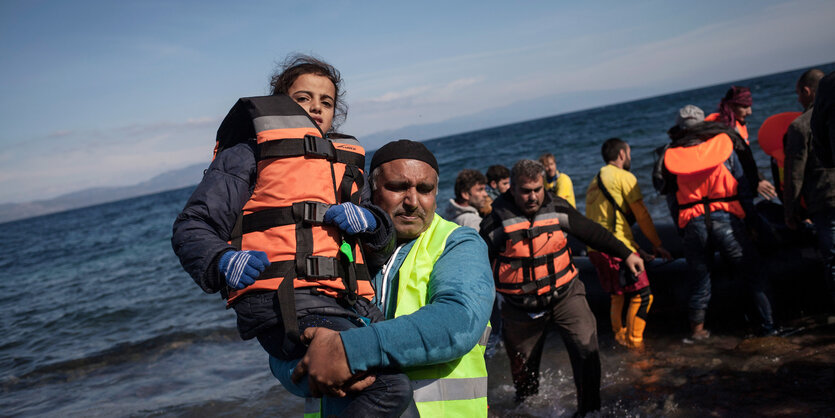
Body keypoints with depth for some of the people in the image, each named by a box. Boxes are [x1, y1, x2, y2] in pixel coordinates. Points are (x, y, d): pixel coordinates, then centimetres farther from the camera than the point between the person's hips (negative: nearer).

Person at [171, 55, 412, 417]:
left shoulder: (345, 164, 30)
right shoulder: (248, 156, 14)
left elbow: (381, 244, 27)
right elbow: (192, 228, 7)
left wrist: (369, 221, 3)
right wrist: (222, 261, -16)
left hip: (349, 304, 7)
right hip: (286, 303, -7)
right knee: (388, 385, -26)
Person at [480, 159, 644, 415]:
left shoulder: (558, 209, -5)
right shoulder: (497, 220, -14)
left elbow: (592, 232, 7)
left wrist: (626, 254, 9)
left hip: (564, 295, 1)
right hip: (521, 306, -1)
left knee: (586, 348, -15)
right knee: (523, 363, 15)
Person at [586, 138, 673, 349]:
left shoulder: (595, 181, 21)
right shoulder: (624, 177, -3)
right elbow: (642, 215, -3)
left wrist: (637, 249, 24)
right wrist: (657, 245, 7)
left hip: (595, 249, 8)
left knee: (617, 295, 20)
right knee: (642, 294, 1)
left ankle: (619, 337, 25)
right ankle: (634, 341, 2)